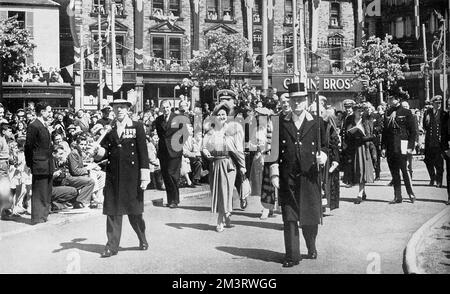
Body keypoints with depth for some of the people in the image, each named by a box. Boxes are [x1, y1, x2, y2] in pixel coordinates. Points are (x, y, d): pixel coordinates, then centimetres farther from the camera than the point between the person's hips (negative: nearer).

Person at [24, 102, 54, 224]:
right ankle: (37, 219, 4)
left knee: (47, 193, 14)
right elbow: (28, 146, -13)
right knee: (39, 193, -3)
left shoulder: (44, 126, 16)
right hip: (39, 165, -9)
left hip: (48, 165, 9)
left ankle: (43, 216, 23)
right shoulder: (33, 126, -13)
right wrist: (30, 163, -11)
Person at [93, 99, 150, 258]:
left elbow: (143, 152, -3)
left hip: (132, 174, -3)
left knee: (134, 211, 5)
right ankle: (112, 246, 8)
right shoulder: (110, 129, 10)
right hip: (113, 174, 3)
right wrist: (98, 152, -16)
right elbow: (105, 151, 9)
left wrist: (144, 177, -8)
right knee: (113, 211, 1)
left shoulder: (137, 127, 1)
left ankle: (142, 239, 28)